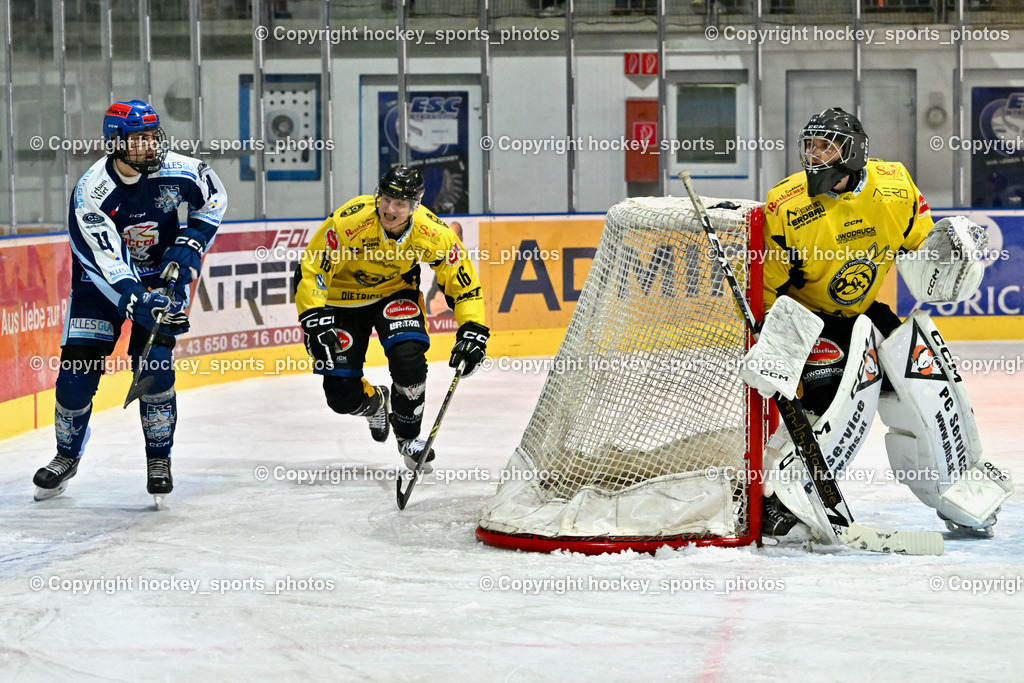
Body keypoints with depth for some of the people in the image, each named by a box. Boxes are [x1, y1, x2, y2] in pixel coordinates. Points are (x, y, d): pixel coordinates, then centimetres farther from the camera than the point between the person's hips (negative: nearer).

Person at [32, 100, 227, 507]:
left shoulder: (177, 171, -19)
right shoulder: (90, 193, -26)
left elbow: (214, 198, 3)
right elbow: (107, 263, -31)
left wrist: (190, 244, -9)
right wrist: (138, 304, -43)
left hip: (161, 276, 1)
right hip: (102, 280, -1)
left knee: (153, 362, -15)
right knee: (78, 365, -5)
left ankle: (159, 458, 1)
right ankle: (67, 457, 18)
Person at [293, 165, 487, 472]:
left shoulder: (433, 233, -24)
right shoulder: (349, 221, -33)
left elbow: (463, 283, -12)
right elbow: (310, 270, -26)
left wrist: (472, 331, -22)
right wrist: (315, 322, -34)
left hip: (395, 292, 1)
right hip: (344, 297, -1)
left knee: (408, 356, -27)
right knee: (342, 395, -5)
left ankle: (408, 436, 0)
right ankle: (376, 402, 35)